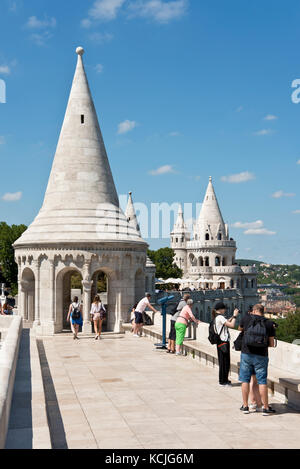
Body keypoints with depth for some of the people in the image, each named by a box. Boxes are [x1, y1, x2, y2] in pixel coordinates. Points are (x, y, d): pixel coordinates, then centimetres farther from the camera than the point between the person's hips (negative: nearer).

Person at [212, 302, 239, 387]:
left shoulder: (217, 317, 13)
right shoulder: (220, 317, -17)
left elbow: (227, 323, 23)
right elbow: (232, 325, -21)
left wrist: (233, 316, 14)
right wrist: (235, 316, -10)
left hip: (221, 342, 10)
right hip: (223, 342, -10)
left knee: (225, 362, 15)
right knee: (224, 362, -2)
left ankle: (224, 380, 22)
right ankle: (223, 381, 4)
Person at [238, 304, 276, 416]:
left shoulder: (247, 318, 1)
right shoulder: (269, 323, 2)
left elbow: (240, 328, 22)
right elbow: (272, 344, 2)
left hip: (247, 354, 0)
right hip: (261, 356, 0)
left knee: (245, 380, 10)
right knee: (262, 381, 5)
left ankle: (245, 406, 15)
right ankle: (265, 407, 8)